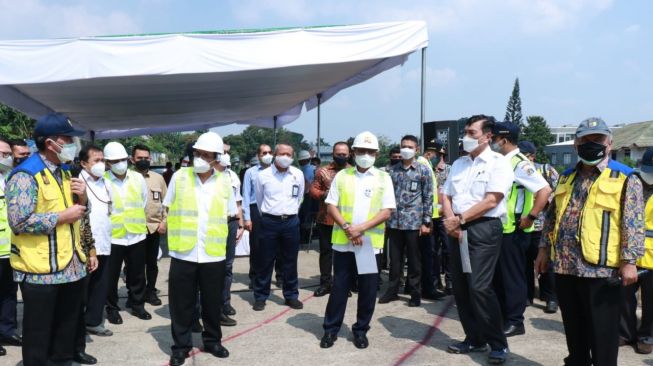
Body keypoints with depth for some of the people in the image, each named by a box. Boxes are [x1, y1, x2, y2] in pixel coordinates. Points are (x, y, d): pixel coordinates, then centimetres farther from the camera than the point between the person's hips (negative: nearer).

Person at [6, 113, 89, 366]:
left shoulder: (63, 171, 13)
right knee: (39, 334, 6)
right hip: (40, 269, -8)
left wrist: (81, 197, -1)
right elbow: (19, 221, -23)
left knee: (68, 324, 18)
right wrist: (63, 217, -18)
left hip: (71, 265, 8)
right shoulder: (26, 175, -14)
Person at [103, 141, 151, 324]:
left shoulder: (138, 178, 1)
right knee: (111, 275, 7)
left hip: (136, 234, 4)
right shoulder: (102, 180, -12)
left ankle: (137, 304, 29)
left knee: (137, 274, 13)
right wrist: (113, 222, -1)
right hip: (112, 236, -3)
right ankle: (112, 308, 23)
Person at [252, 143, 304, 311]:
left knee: (290, 261, 9)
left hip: (291, 222, 2)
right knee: (265, 261, 4)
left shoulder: (298, 175, 2)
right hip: (269, 222, -1)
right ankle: (260, 296, 15)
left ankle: (291, 295, 21)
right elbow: (259, 200, 11)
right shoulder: (263, 175, -3)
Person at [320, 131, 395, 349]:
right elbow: (331, 206, 2)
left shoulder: (383, 178, 3)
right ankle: (331, 329, 19)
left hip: (371, 243, 0)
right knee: (339, 287, 7)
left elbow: (387, 211, -3)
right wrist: (347, 228, -12)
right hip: (343, 241, 0)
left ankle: (361, 330, 22)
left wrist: (362, 228, -15)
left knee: (368, 290, 7)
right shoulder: (342, 175, 6)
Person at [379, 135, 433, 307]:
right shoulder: (393, 170, 10)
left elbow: (428, 197, -1)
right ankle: (392, 290, 21)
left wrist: (426, 222, -7)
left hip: (414, 222, -3)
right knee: (394, 259, 10)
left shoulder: (423, 170, 1)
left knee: (414, 260, 5)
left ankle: (416, 294, 15)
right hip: (394, 222, 3)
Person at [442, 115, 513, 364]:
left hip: (484, 229, -7)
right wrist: (450, 220, -5)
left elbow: (491, 201, -14)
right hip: (458, 231, 7)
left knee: (479, 287, -12)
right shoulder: (458, 164, 16)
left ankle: (498, 344, 3)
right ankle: (474, 339, 22)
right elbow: (446, 196, 14)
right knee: (460, 287, 8)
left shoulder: (498, 162, -5)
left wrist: (460, 219, -11)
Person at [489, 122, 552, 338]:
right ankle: (501, 316, 28)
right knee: (498, 275, 15)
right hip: (499, 228, 9)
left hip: (514, 230, -9)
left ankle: (515, 322, 12)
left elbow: (545, 190, -25)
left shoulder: (519, 163, -16)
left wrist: (530, 217, -22)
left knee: (513, 276, 1)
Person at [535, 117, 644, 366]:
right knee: (573, 329, 18)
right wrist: (544, 248, 15)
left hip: (602, 269, -5)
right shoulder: (567, 177, 14)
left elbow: (633, 224, -10)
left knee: (602, 333, 4)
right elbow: (552, 217, 19)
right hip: (565, 266, 6)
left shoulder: (625, 179, -4)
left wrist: (628, 261, -16)